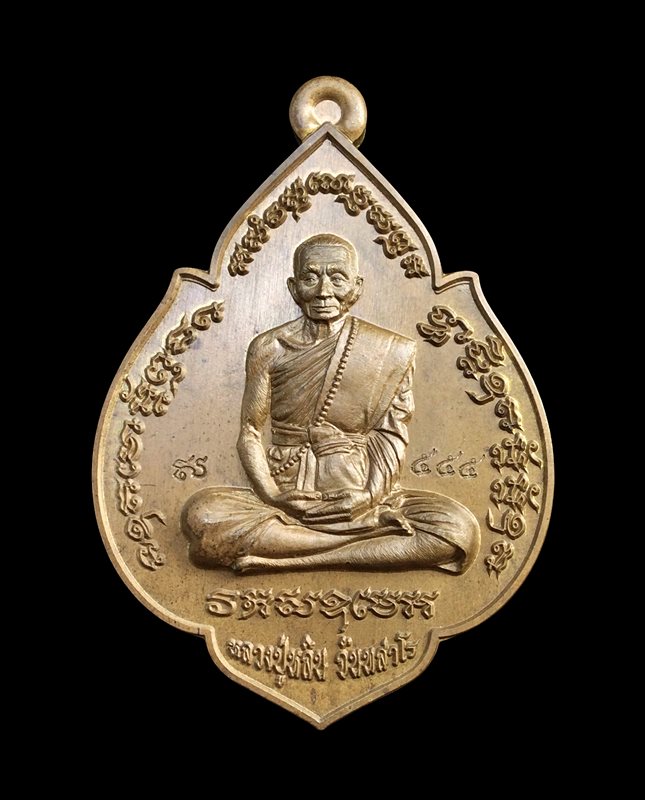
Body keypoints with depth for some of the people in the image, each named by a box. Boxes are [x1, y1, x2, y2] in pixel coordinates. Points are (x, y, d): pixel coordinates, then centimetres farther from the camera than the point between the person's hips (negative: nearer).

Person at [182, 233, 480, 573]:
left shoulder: (392, 352, 1)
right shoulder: (268, 349, 1)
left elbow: (391, 436, 0)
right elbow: (250, 433, 1)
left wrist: (370, 497, -16)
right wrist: (272, 495, -15)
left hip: (360, 499, 0)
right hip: (284, 498, 0)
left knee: (461, 531, -23)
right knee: (199, 514, -28)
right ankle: (375, 541, -21)